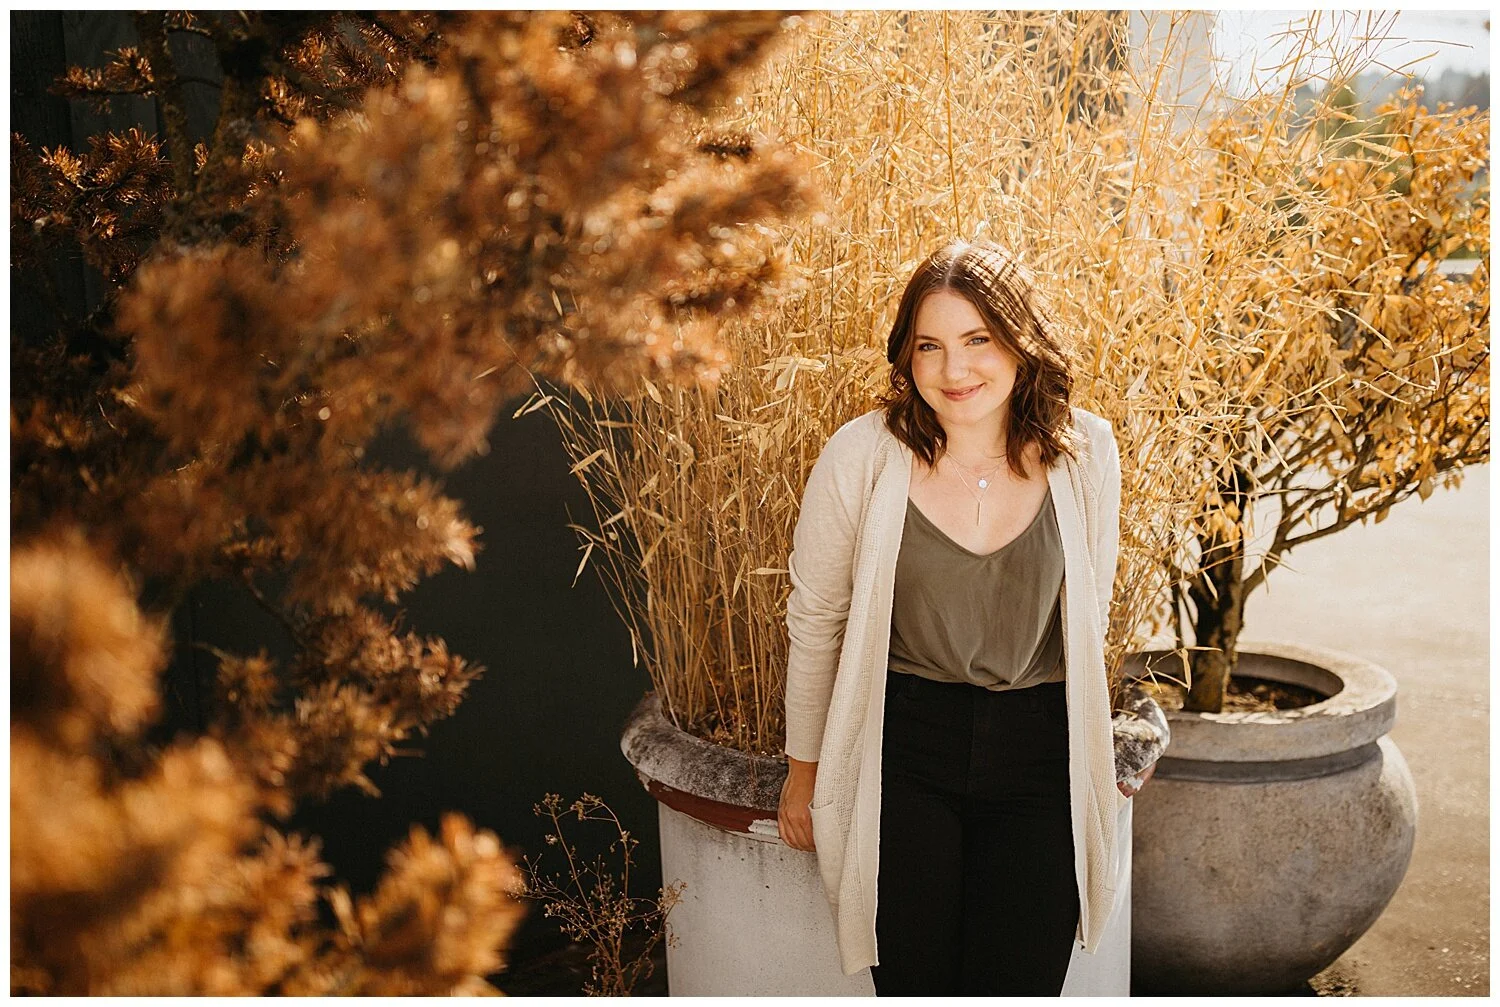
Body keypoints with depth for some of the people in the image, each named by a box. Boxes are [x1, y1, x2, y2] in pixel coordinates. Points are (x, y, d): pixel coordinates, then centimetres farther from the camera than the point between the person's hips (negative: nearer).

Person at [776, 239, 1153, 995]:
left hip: (1038, 761, 2)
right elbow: (815, 622, 1)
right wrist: (804, 770, 8)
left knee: (1021, 983, 5)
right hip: (902, 752, -1)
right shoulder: (862, 456, -11)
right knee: (913, 982, 3)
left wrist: (1096, 755, 18)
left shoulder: (1084, 452, -4)